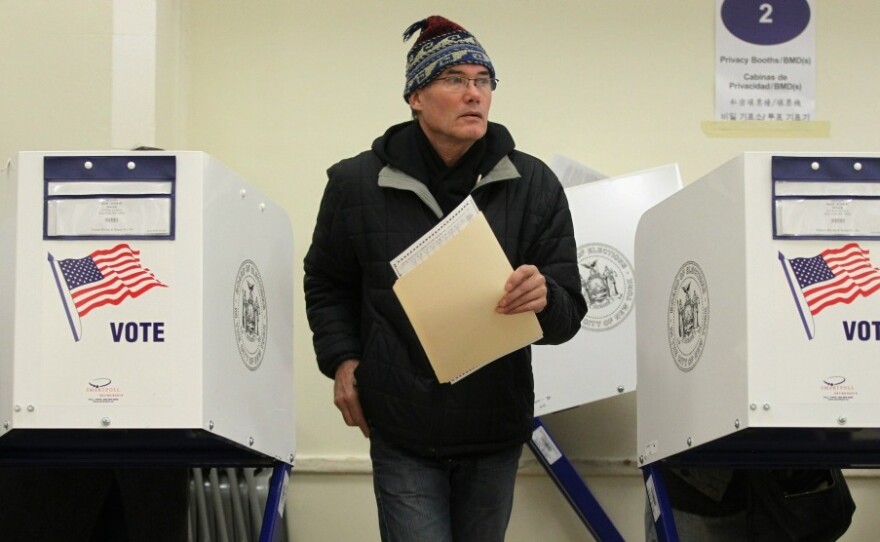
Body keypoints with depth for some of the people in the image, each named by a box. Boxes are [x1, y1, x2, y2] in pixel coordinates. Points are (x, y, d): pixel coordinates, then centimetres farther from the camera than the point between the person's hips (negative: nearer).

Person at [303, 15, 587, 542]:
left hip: (496, 430, 2)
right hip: (402, 431, -2)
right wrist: (341, 359, -2)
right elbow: (327, 284, 13)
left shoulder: (533, 184, -3)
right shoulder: (357, 183, -3)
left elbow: (571, 311, -3)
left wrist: (544, 298, -26)